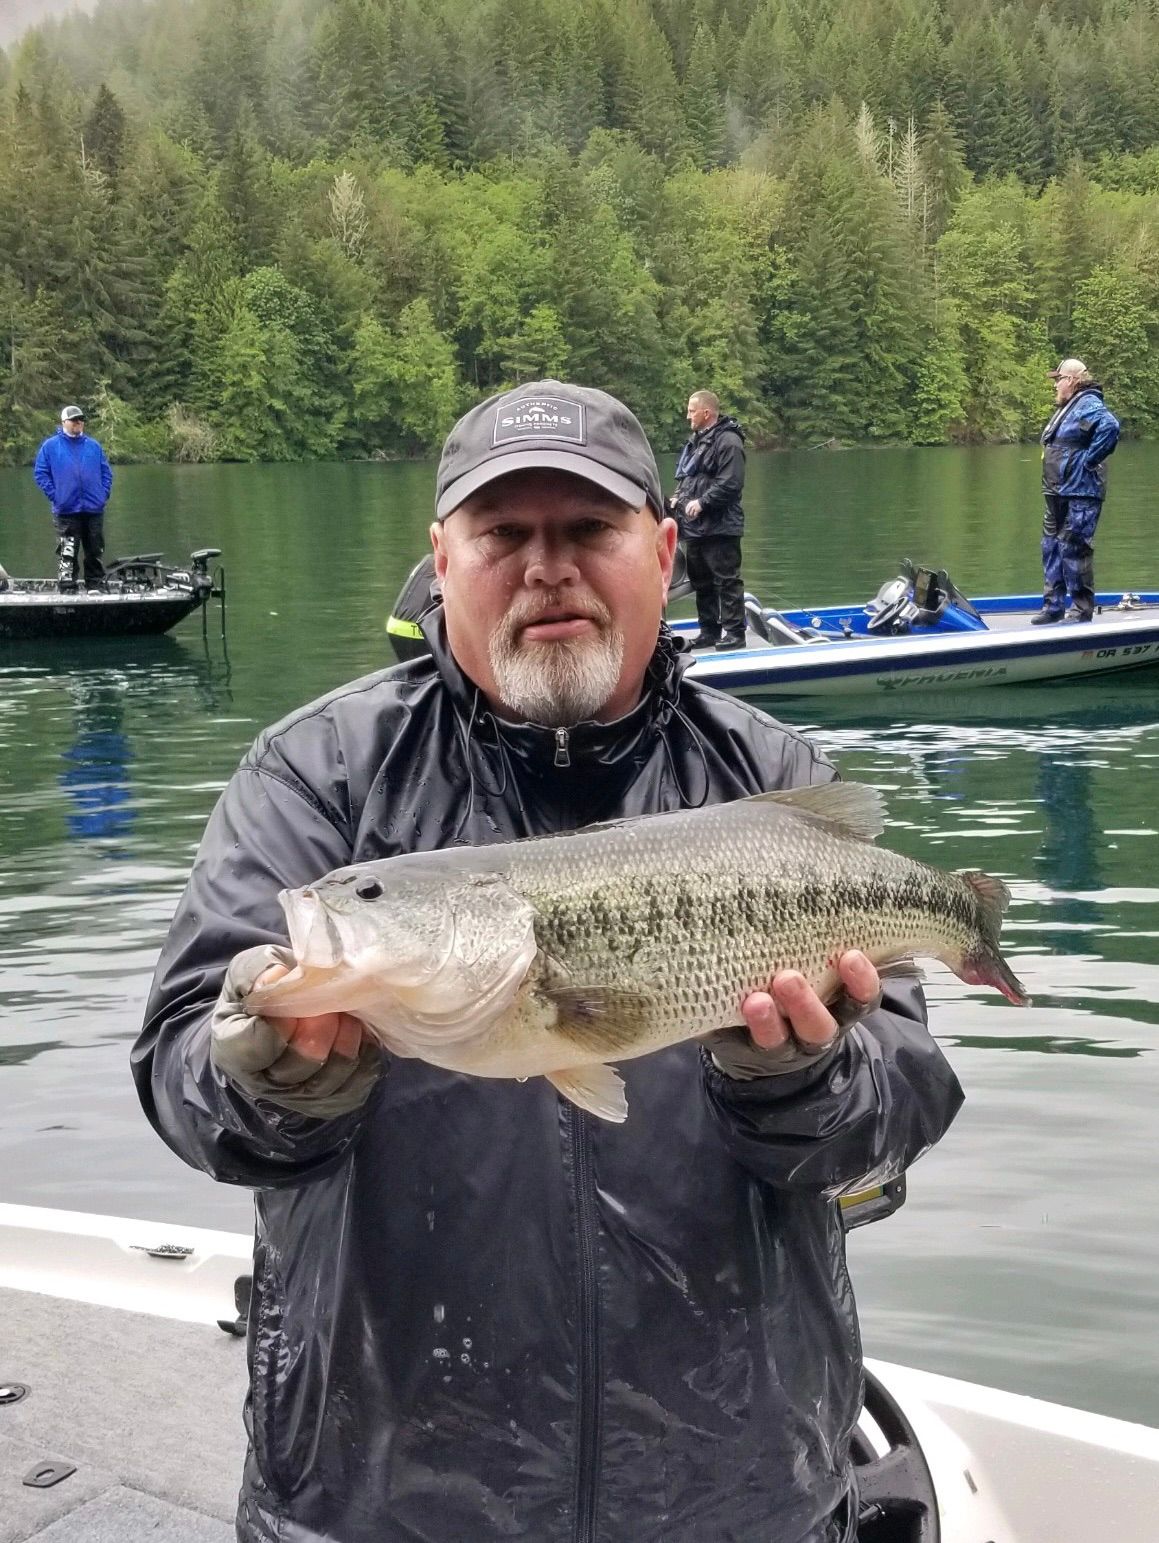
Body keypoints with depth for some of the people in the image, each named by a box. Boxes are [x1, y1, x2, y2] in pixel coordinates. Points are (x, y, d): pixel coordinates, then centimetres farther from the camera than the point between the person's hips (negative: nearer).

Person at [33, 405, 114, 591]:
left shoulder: (93, 446, 11)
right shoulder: (50, 446, 2)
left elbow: (106, 472, 14)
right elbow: (40, 473, 2)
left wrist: (104, 493, 1)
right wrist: (54, 495, -7)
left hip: (94, 509, 3)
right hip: (66, 510, -3)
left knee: (95, 551, 8)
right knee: (67, 552, -3)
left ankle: (95, 587, 17)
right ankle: (67, 589, 1)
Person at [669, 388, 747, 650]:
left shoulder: (727, 441, -12)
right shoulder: (696, 441, 18)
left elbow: (730, 483, -21)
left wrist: (702, 502, -21)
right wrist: (678, 496, 8)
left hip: (719, 528, -10)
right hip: (695, 527, 10)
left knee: (726, 580, -6)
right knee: (701, 582, 14)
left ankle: (734, 633, -3)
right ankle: (709, 632, 22)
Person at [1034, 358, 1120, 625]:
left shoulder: (1088, 404, -13)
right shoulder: (1065, 408, 17)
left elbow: (1110, 427, -32)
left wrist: (1088, 461, -24)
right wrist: (1050, 487, 15)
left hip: (1079, 495, -10)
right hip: (1057, 494, 10)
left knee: (1073, 551, -9)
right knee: (1051, 548, 13)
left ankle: (1083, 613, -2)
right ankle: (1053, 607, 20)